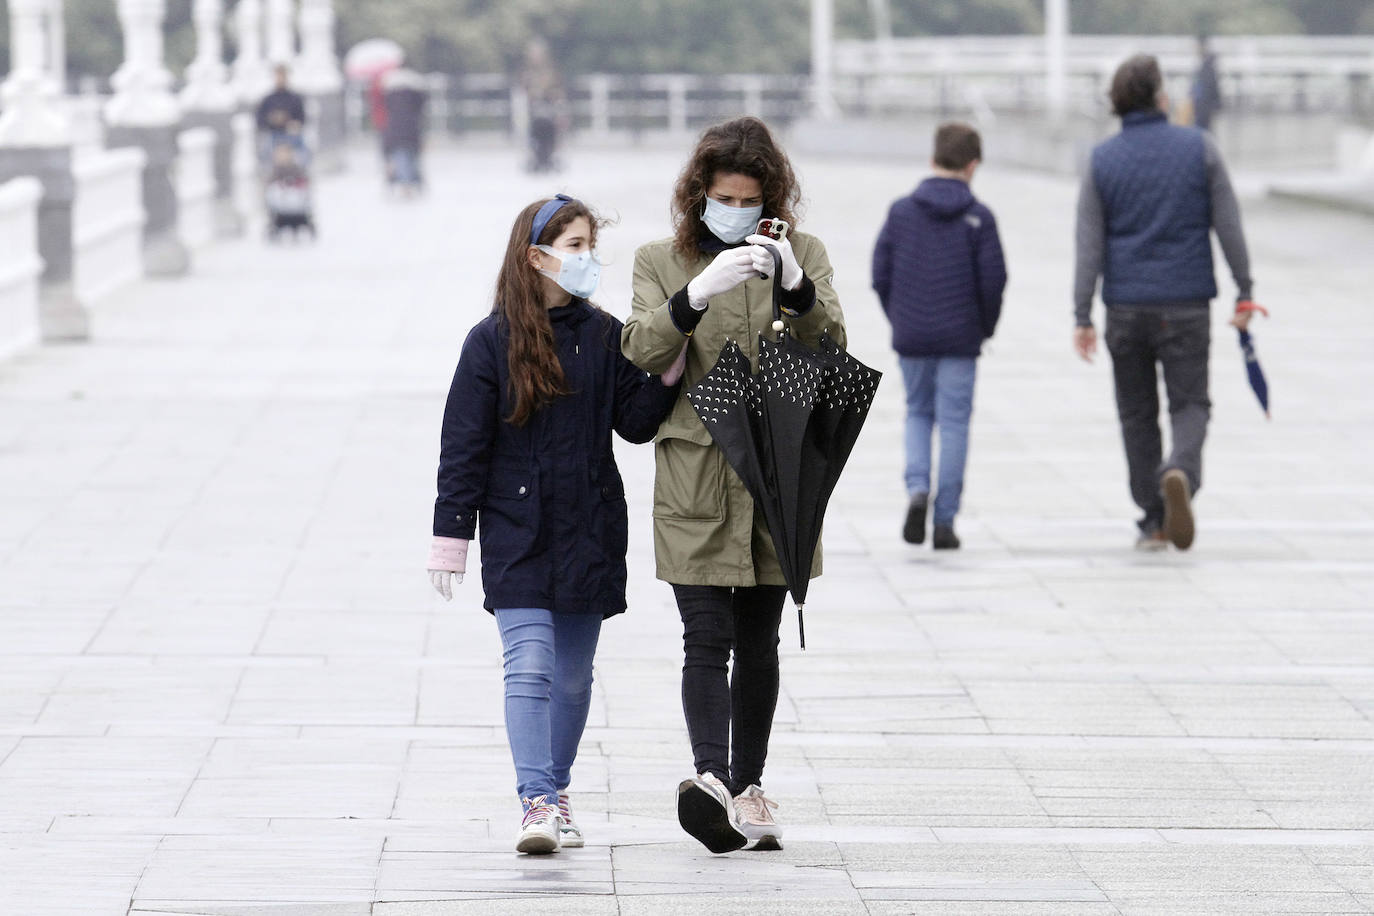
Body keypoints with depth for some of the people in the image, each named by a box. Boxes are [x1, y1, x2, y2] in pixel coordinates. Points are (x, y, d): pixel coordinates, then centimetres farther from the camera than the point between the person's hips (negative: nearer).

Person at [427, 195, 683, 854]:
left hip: (590, 536, 4)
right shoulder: (493, 342, -3)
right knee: (530, 666, -15)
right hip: (517, 534, -3)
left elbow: (636, 422, 4)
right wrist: (451, 536, -4)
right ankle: (537, 803, -21)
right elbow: (463, 446, -2)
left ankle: (554, 793, 25)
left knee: (573, 676, 11)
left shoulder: (604, 336, 6)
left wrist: (670, 371, -12)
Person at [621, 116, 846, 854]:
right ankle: (713, 782, -27)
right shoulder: (662, 262, 5)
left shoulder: (803, 255, 7)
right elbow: (639, 352, -10)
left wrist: (796, 288, -24)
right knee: (707, 637, -14)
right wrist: (698, 295, -27)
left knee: (758, 644, 10)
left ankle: (748, 788, 18)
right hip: (695, 480, -2)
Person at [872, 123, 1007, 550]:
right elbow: (993, 280, -7)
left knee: (918, 412, 19)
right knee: (954, 422, 4)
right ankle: (944, 522, 3)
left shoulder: (901, 211, -1)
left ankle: (917, 487, -5)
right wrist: (986, 327, 9)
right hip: (960, 339, -2)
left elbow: (880, 276, 0)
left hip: (911, 338, 2)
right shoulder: (978, 218, -7)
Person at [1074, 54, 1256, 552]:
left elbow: (1089, 244, -3)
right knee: (1190, 404, 6)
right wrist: (1243, 291, 5)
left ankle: (1154, 523, 12)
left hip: (1126, 306, 1)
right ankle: (1180, 473, -26)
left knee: (1137, 414, 12)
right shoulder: (1199, 147, -2)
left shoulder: (1102, 159, 0)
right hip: (1186, 304, -1)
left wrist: (1082, 316, -3)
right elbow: (1228, 225, -2)